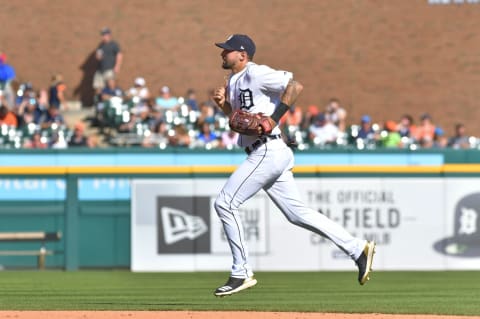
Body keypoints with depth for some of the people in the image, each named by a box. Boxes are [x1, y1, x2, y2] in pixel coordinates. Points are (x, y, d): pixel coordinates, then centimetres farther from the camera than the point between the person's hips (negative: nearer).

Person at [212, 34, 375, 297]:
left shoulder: (255, 73, -11)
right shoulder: (234, 80, 18)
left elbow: (295, 87, -19)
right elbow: (234, 112, 30)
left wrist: (273, 119, -23)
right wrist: (223, 102, 8)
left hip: (267, 153, -10)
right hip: (271, 155, 10)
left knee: (225, 203, -9)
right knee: (297, 213, 10)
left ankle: (242, 273, -4)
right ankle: (357, 249, 10)